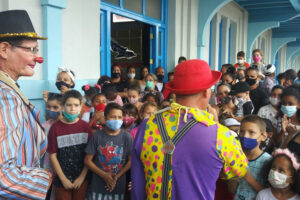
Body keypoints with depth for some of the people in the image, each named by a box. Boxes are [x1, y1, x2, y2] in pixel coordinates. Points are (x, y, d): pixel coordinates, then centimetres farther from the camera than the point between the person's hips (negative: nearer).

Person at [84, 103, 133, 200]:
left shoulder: (127, 137, -5)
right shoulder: (97, 136, -5)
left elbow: (130, 160, -1)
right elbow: (88, 160, -2)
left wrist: (117, 176, -11)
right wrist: (104, 175, -11)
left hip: (118, 187, 0)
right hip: (97, 186, 0)